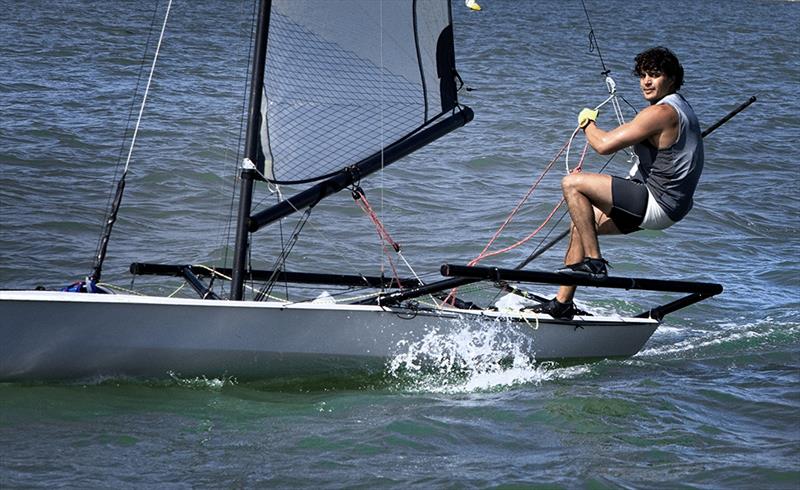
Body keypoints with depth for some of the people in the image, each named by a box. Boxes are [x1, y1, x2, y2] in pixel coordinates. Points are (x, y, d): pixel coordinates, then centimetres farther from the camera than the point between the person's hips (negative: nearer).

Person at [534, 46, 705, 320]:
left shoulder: (660, 113, -18)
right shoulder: (680, 108, 16)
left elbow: (604, 145, -20)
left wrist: (587, 123, 1)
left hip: (657, 204, -11)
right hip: (666, 203, 11)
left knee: (572, 184, -15)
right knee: (581, 224, 17)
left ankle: (594, 263, -12)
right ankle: (562, 303, 19)